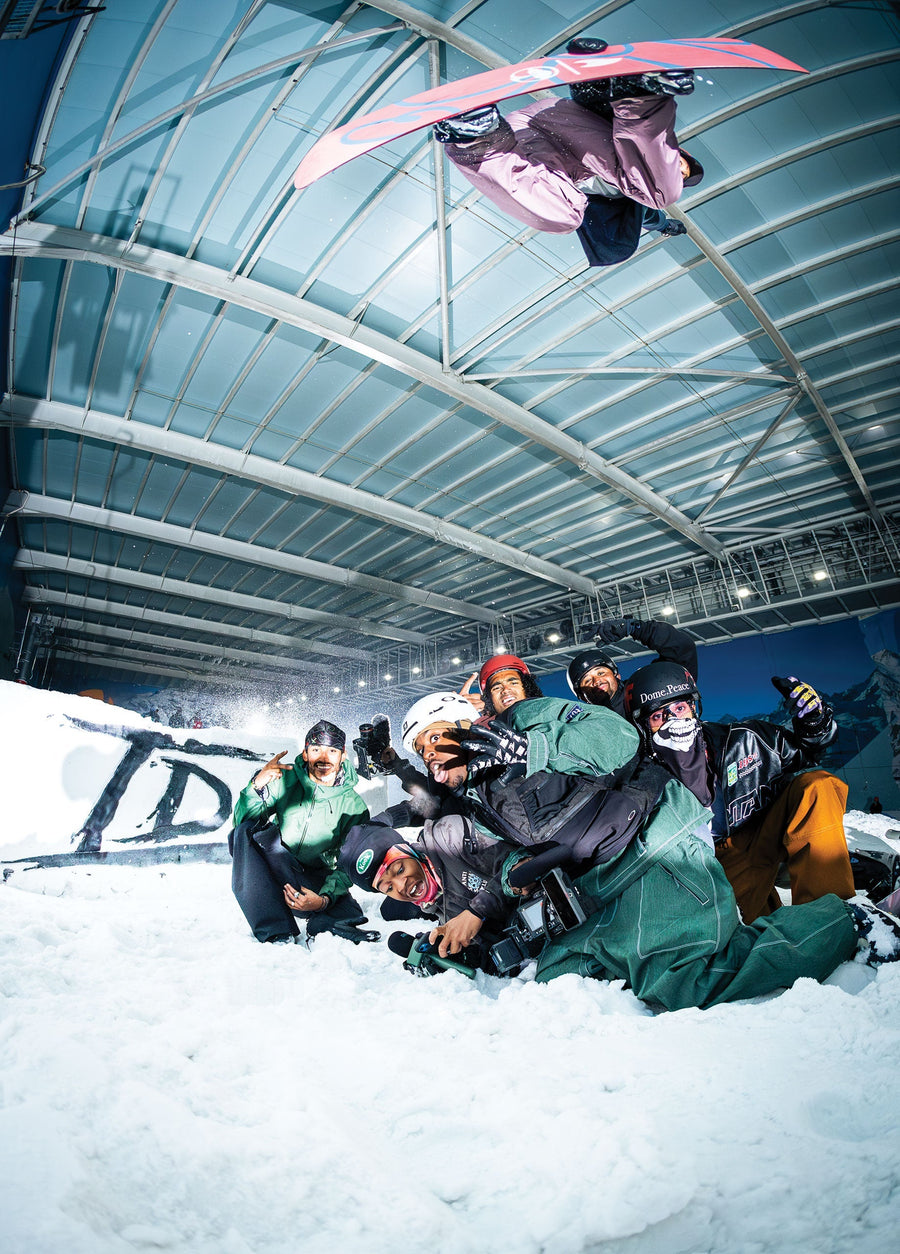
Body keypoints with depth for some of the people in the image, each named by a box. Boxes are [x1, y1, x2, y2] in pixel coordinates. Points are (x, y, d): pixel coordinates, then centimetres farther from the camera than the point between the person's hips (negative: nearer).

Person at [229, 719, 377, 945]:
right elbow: (242, 821, -10)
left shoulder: (354, 806, -6)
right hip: (266, 871, 3)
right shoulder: (285, 779, -4)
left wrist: (324, 898, -29)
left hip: (316, 880, -3)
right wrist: (258, 785, -28)